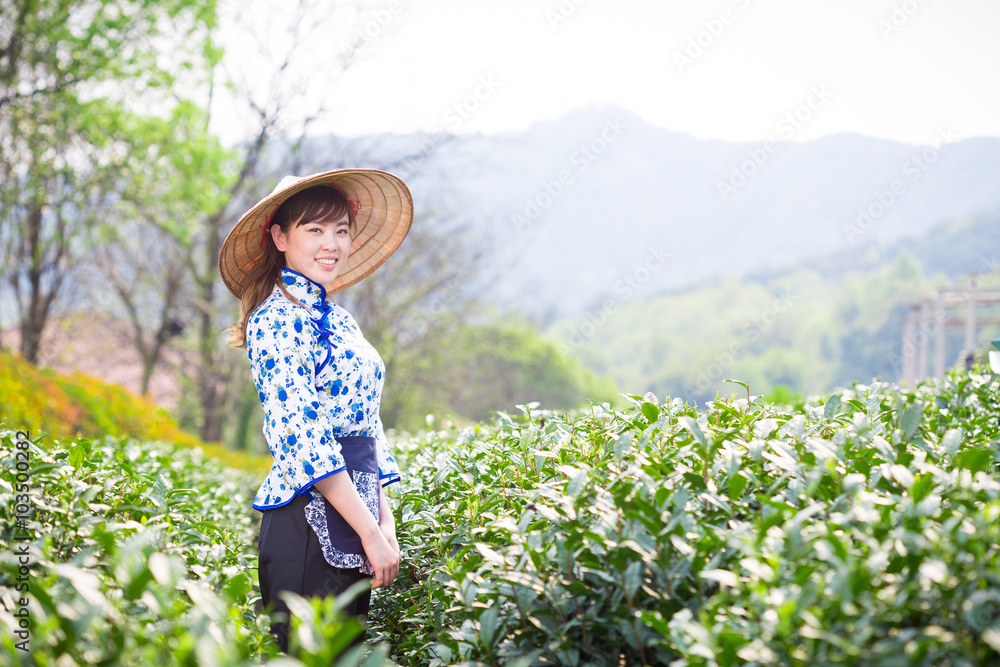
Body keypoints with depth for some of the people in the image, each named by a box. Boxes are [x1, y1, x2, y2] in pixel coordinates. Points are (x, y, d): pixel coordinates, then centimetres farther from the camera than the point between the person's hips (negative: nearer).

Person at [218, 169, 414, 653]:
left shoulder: (338, 320, 17)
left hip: (354, 517, 9)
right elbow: (299, 437, -18)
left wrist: (386, 523, 7)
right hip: (309, 521, -9)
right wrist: (370, 531, -18)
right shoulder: (276, 320, -10)